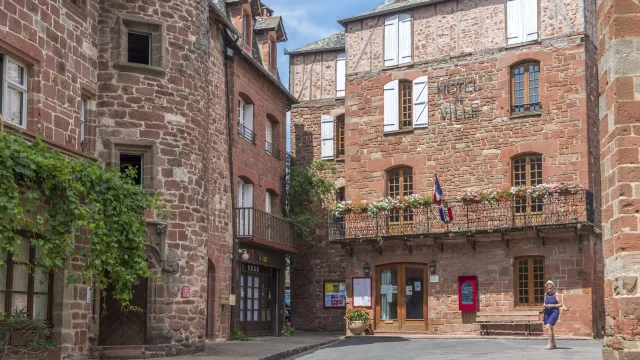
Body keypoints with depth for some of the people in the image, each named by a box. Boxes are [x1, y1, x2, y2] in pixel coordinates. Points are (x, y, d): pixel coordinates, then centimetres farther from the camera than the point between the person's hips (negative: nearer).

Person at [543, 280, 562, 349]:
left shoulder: (556, 295, -7)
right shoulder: (546, 294, 8)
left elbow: (561, 304, -7)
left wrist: (552, 305, -17)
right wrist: (545, 305, -3)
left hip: (554, 312, -6)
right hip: (547, 312, 6)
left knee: (548, 327, -20)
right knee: (550, 329, 12)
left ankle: (550, 344, -17)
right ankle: (554, 344, 27)